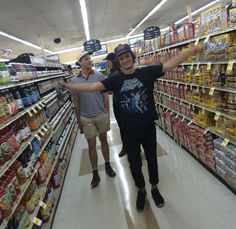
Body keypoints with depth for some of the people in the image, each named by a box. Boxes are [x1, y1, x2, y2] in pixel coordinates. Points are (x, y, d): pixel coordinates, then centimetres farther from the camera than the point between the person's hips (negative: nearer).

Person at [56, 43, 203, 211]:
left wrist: (193, 50, -17)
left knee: (152, 158, 18)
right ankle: (141, 190, 42)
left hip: (148, 127, 0)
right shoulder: (115, 80, -2)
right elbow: (92, 87, -6)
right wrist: (68, 86, -12)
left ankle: (154, 188, 43)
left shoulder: (147, 72, -5)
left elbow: (171, 63, -9)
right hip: (129, 130, 1)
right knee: (135, 163, 14)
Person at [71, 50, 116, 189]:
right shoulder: (75, 81, 1)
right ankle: (95, 173, 20)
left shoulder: (99, 76, -2)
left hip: (101, 115, 0)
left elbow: (105, 95, 1)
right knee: (92, 145, 6)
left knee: (104, 140, 14)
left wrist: (107, 113, -2)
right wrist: (79, 120, 6)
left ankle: (107, 165, 34)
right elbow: (76, 101, 5)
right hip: (86, 118, 0)